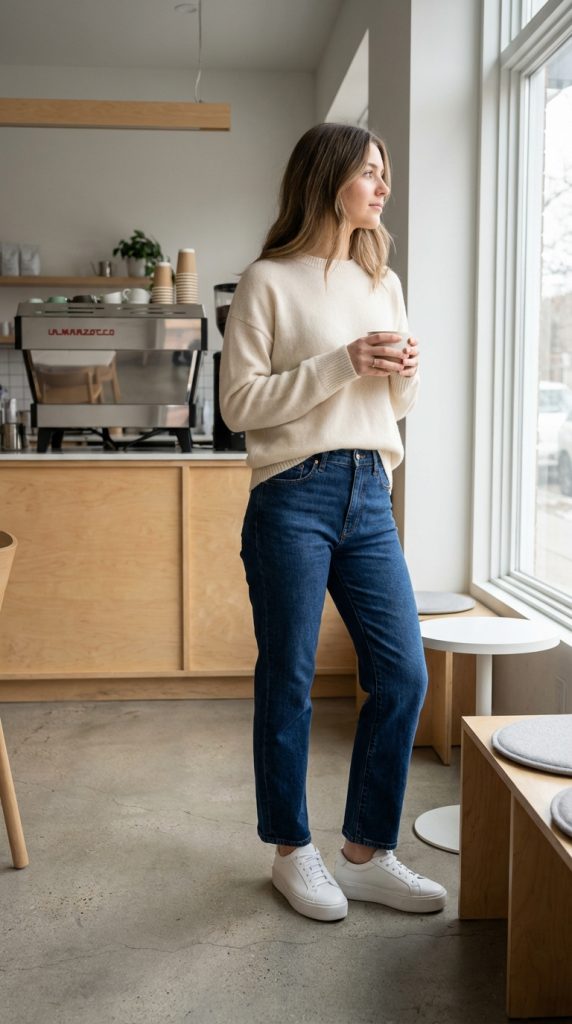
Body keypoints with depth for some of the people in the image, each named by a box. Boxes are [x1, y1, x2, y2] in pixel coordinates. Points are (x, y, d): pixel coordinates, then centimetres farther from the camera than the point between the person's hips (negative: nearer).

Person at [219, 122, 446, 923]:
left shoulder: (384, 282, 15)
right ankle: (293, 852, 24)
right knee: (288, 682, 5)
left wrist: (405, 373, -2)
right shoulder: (269, 281, -3)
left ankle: (367, 855, 20)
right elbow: (239, 404, -9)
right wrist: (343, 362, -16)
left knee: (403, 675, 4)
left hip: (369, 496, 6)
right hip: (294, 496, -6)